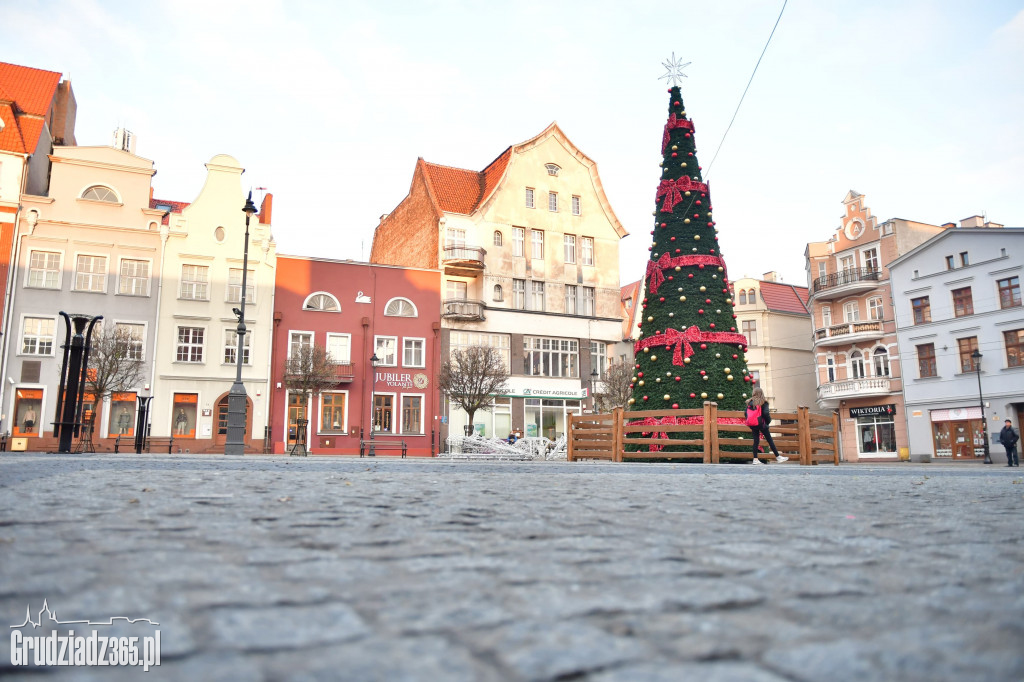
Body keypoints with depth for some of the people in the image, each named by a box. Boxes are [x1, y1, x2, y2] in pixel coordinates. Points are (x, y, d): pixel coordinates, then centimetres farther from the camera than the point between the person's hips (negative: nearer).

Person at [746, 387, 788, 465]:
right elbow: (766, 413, -16)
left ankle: (755, 459, 4)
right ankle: (778, 457, 13)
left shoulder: (750, 402, 2)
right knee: (769, 440, 6)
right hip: (761, 424, -3)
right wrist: (768, 421, 1)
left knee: (756, 441, 8)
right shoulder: (763, 402, -7)